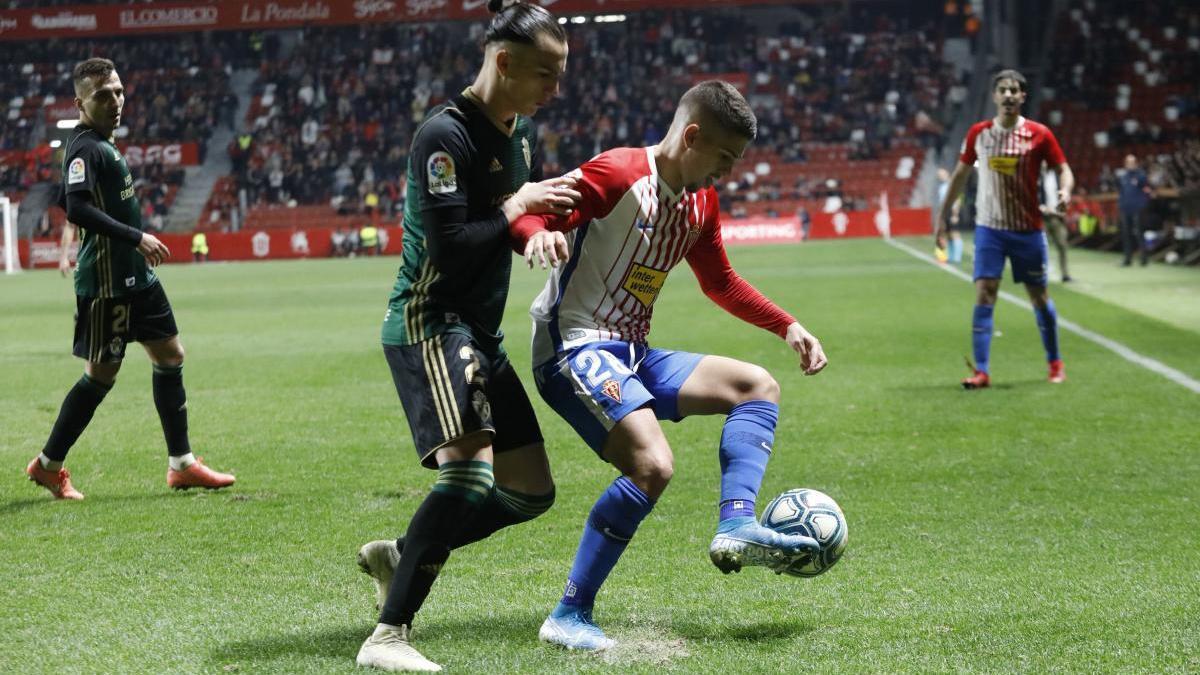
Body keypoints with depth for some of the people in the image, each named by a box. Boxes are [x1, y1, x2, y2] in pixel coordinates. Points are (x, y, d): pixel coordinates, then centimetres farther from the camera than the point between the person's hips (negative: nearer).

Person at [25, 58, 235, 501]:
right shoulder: (85, 148, -17)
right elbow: (77, 209, -30)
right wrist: (137, 238, -29)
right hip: (106, 281, -10)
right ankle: (48, 465, 11)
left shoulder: (103, 143, 14)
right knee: (102, 374, -2)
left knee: (170, 356, 9)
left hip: (136, 276, 10)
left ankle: (181, 464, 14)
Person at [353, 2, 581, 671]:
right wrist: (517, 209, -13)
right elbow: (451, 247, -25)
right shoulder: (446, 134, -18)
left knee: (531, 492, 8)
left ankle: (399, 556, 24)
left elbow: (530, 208, 23)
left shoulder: (523, 131, 10)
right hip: (430, 322, -9)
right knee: (470, 467, -27)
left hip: (482, 331, 9)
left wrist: (546, 223, 1)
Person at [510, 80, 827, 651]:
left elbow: (720, 283, 26)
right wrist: (536, 235, -44)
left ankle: (735, 528, -10)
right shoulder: (617, 173, -14)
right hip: (574, 350, -10)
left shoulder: (702, 201, 12)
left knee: (758, 387, 7)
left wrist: (788, 327, 19)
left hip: (632, 356, 10)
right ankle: (569, 618, -20)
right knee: (653, 465, -27)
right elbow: (533, 215, -21)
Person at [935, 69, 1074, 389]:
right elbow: (960, 173, 12)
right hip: (989, 228, 1)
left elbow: (1063, 170, 1)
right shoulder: (978, 133, 0)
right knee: (984, 296, -11)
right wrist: (942, 215, 11)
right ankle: (981, 371, -10)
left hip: (1028, 229, -1)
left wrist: (1065, 191, -22)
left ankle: (1055, 363, 26)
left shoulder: (1039, 134, -5)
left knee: (1039, 297, 8)